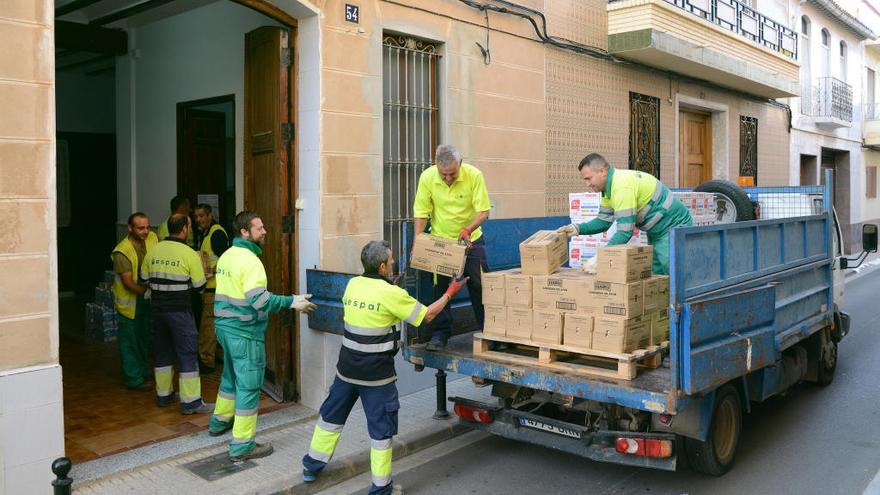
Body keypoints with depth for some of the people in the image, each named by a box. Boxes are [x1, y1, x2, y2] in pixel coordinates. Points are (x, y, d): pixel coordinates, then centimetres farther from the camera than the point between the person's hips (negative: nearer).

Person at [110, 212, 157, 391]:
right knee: (130, 339, 2)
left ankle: (143, 369, 39)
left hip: (147, 296, 7)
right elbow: (128, 282, -24)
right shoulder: (122, 251, -24)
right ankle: (133, 378, 12)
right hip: (129, 299, -7)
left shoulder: (152, 238, -7)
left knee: (146, 335, 20)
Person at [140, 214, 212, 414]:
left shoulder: (153, 251, 3)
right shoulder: (189, 254, -12)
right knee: (187, 354, -1)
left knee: (162, 352, 17)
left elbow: (144, 279, 11)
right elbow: (199, 285, -8)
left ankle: (163, 394, 27)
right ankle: (190, 401, 0)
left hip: (158, 309, 6)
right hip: (180, 311, -6)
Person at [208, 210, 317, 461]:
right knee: (249, 386, -2)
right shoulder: (249, 260, -19)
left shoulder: (226, 256, 10)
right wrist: (292, 302, -21)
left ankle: (220, 420, 45)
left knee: (231, 376, 27)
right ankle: (242, 446, 3)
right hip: (245, 332, -9)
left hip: (225, 326, 9)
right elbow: (260, 300, -27)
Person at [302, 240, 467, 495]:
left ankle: (312, 466, 36)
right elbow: (427, 315, -7)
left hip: (347, 369, 5)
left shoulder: (352, 284, 0)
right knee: (381, 429, 8)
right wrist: (450, 293, 8)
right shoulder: (392, 294, -16)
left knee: (331, 416, 23)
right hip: (376, 375, -5)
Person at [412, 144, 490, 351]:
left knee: (479, 286, 3)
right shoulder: (427, 177, -16)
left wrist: (468, 230, -33)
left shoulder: (474, 175, -20)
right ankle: (440, 333, 13)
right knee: (439, 287, 2)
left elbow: (483, 211, -17)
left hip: (471, 239, -1)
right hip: (440, 240, 1)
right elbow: (421, 213, -9)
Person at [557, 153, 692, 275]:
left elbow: (625, 232, -32)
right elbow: (604, 221, 7)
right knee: (656, 275, 12)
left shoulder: (623, 186, -29)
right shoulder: (609, 187, 2)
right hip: (657, 232, 10)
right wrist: (578, 229, -8)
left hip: (675, 227, -10)